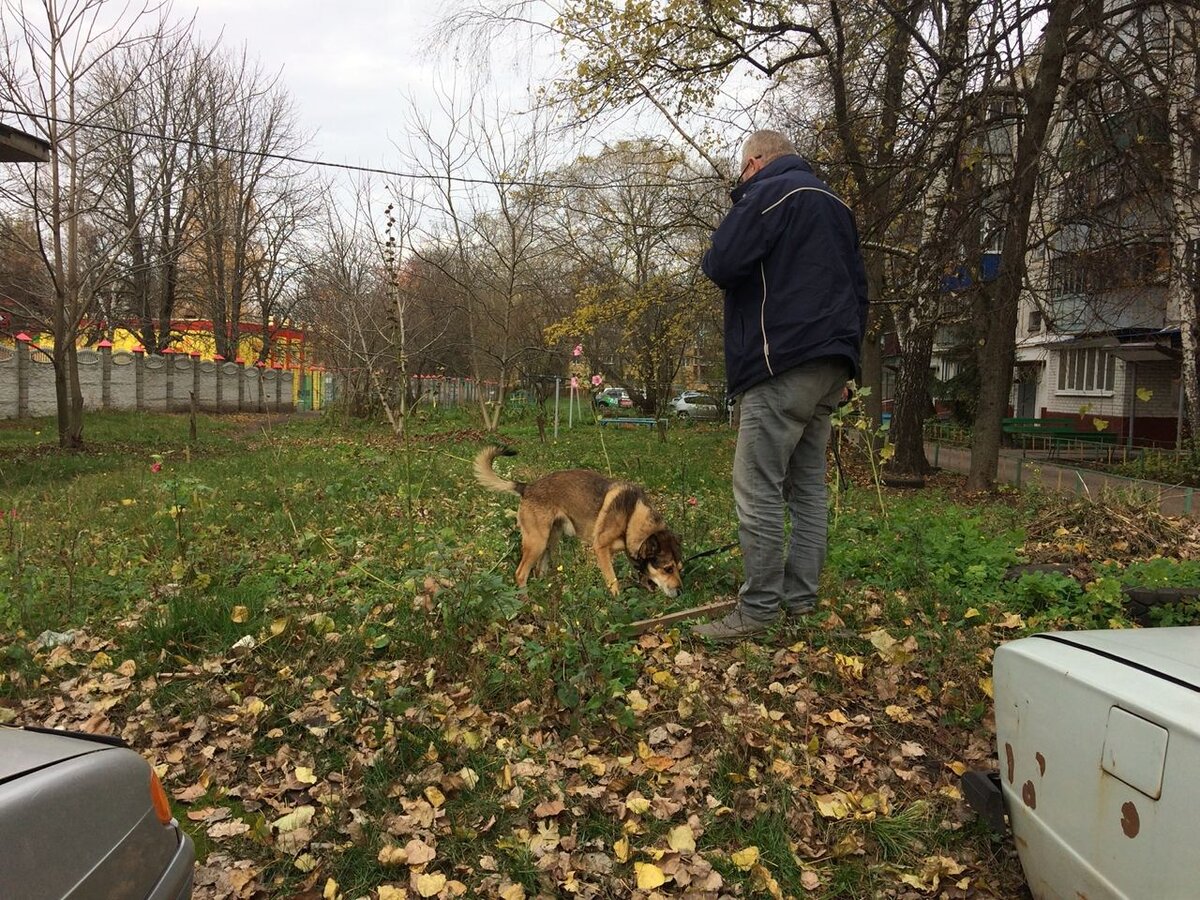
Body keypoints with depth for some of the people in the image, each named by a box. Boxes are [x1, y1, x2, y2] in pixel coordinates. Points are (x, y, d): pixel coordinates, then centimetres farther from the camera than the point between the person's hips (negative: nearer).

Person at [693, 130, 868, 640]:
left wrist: (715, 261, 9)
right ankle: (800, 599, 14)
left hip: (783, 364, -9)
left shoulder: (769, 193, -4)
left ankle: (758, 611, -6)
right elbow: (859, 287, 24)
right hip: (830, 368, 9)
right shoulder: (835, 206, 23)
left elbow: (721, 265, -15)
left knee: (759, 490, -8)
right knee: (807, 487, 10)